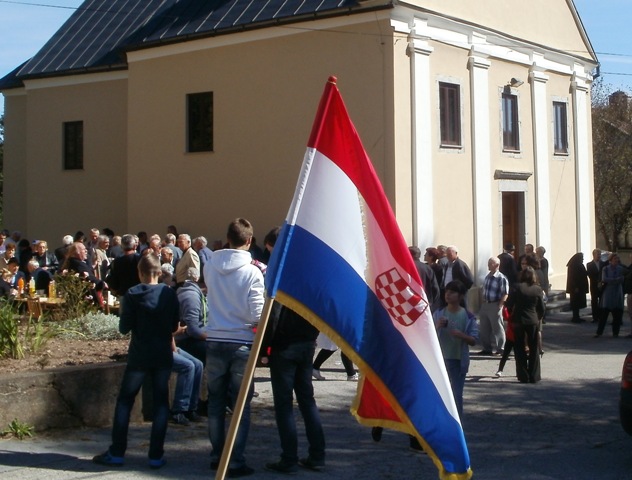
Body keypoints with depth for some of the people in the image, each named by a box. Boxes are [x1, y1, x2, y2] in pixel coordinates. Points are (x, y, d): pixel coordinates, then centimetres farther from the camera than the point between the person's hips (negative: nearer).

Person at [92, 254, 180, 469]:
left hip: (139, 356, -2)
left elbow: (124, 328, -6)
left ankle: (116, 453, 9)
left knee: (124, 401, 9)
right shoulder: (169, 293, -1)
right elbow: (175, 325, 5)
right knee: (161, 403, 8)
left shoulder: (133, 294, -7)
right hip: (163, 355, 2)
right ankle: (156, 455, 6)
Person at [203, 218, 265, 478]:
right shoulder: (252, 272, -12)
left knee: (216, 402, 15)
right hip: (240, 343, -3)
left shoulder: (210, 266, -2)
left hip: (214, 341, 4)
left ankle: (217, 456, 24)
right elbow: (257, 315, -12)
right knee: (241, 405, 5)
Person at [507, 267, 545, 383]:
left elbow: (509, 304, -7)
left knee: (520, 350, 9)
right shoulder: (538, 289, -3)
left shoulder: (518, 287, -8)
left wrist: (511, 314, 12)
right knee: (534, 349, 11)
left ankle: (523, 376, 7)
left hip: (518, 321, -1)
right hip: (533, 321, 1)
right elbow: (542, 308, 1)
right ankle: (534, 376, 10)